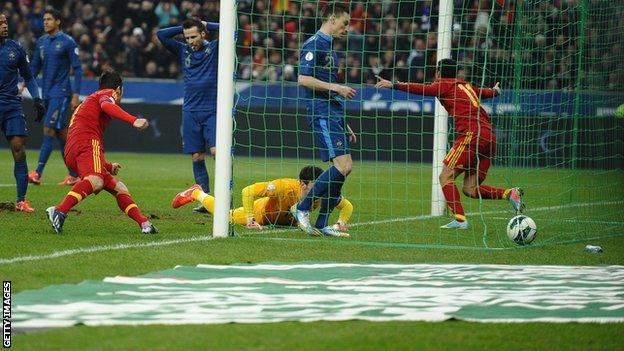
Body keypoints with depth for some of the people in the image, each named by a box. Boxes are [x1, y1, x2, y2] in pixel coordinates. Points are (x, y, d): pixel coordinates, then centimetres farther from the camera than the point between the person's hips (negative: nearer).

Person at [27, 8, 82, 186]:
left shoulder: (67, 42, -7)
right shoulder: (41, 42, 11)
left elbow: (77, 69, -6)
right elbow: (35, 67, 17)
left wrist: (76, 95, -11)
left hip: (61, 93, -7)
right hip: (47, 94, 7)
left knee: (49, 130, -13)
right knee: (62, 133, 9)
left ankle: (38, 173, -17)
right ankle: (74, 174, 14)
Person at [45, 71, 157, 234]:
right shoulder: (108, 93, 15)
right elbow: (107, 106, -12)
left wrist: (109, 166, 47)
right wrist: (133, 120, -23)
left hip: (71, 154, 10)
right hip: (88, 142, -9)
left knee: (118, 188, 18)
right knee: (95, 181, -34)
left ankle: (144, 224, 14)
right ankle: (59, 211, -51)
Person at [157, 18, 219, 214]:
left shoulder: (214, 49, 0)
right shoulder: (183, 51, 9)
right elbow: (161, 35, 4)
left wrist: (207, 25, -3)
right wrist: (183, 28, 3)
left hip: (212, 110, -4)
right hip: (190, 111, 4)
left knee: (216, 151, -17)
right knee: (197, 157, 2)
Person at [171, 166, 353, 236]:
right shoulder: (285, 186, -47)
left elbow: (347, 206, -16)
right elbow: (248, 191, -41)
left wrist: (341, 223, -34)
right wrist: (250, 221, -42)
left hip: (290, 220, 4)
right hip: (263, 212, -4)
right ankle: (196, 193, 44)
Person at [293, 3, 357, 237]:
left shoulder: (329, 47, 23)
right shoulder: (314, 44, -7)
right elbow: (303, 79, -18)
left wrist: (345, 125, 25)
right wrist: (336, 87, -17)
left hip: (334, 115, 10)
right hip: (322, 115, -10)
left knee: (344, 167, 5)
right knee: (343, 165, -18)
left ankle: (321, 225, 8)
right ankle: (302, 208, -9)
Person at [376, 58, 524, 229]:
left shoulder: (445, 85, 6)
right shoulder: (467, 86, 26)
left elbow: (422, 89, -8)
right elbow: (485, 92, 45)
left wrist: (393, 85, -9)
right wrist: (496, 91, 68)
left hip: (472, 134, -8)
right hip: (489, 137, 8)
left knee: (445, 177, -6)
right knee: (470, 189, 10)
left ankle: (460, 219, -18)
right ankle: (510, 193, -4)